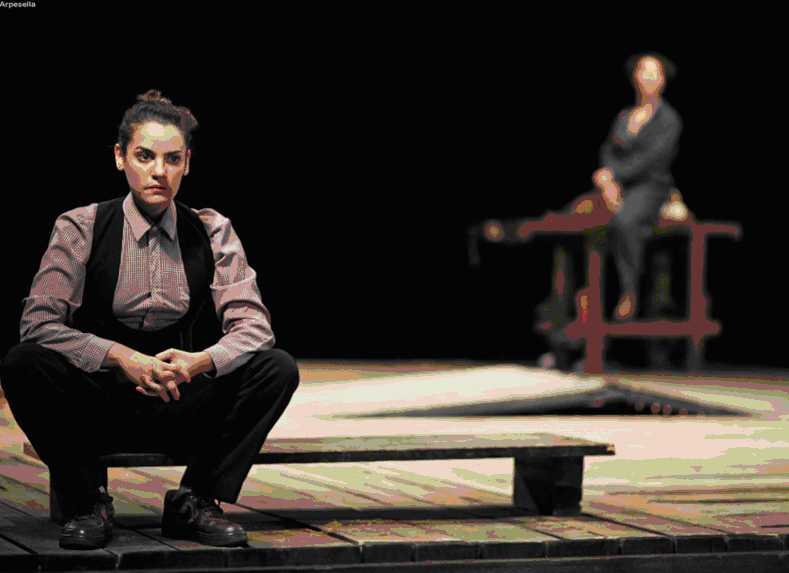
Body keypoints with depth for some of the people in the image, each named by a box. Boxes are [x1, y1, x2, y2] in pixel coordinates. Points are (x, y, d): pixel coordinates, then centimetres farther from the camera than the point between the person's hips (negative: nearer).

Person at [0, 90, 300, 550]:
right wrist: (121, 357, -31)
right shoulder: (81, 228, -8)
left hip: (178, 407, 2)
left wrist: (201, 360, -29)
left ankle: (195, 501, -6)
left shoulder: (212, 232, -1)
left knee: (278, 368, -21)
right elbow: (38, 322, -16)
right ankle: (88, 504, -11)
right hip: (96, 407, -2)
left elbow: (253, 325, -7)